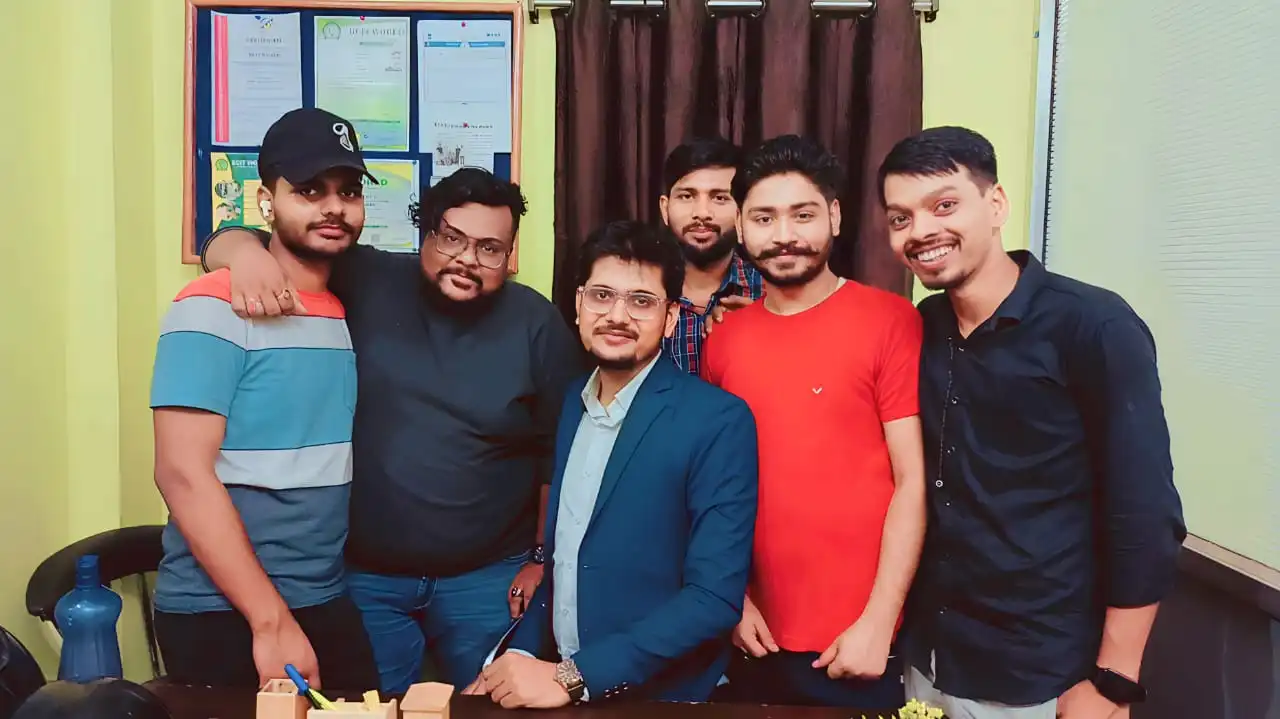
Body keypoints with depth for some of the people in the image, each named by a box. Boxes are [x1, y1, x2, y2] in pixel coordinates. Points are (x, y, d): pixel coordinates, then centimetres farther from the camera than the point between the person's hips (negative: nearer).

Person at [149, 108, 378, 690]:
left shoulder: (348, 311, 7)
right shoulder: (216, 308, -12)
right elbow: (182, 472, -17)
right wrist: (272, 620, -18)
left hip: (330, 604, 6)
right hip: (221, 615, -6)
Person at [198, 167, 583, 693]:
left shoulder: (536, 324, -4)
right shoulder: (366, 282, -6)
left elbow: (560, 452, 2)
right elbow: (227, 242, -3)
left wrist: (543, 557, 2)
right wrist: (247, 252, -27)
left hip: (487, 580, 1)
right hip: (360, 576, 0)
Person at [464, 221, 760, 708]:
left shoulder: (718, 421, -16)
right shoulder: (571, 403, 2)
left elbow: (715, 596, -19)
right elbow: (564, 555, 8)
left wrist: (573, 676, -20)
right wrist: (519, 656, -4)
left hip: (659, 697, -4)